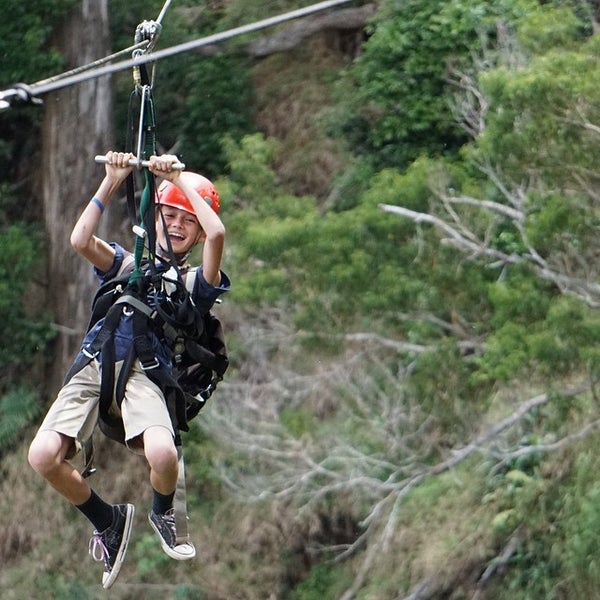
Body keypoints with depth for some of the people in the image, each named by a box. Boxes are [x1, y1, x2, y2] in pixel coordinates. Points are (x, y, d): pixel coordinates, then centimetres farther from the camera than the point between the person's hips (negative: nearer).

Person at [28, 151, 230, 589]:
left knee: (162, 454, -34)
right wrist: (112, 182, 3)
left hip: (143, 374, -2)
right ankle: (108, 521, 8)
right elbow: (81, 240, 4)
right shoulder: (126, 264, 24)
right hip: (92, 369, 3)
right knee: (43, 457, -22)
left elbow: (217, 234, -4)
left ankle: (163, 513, 7)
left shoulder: (196, 282, 15)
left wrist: (180, 179, 2)